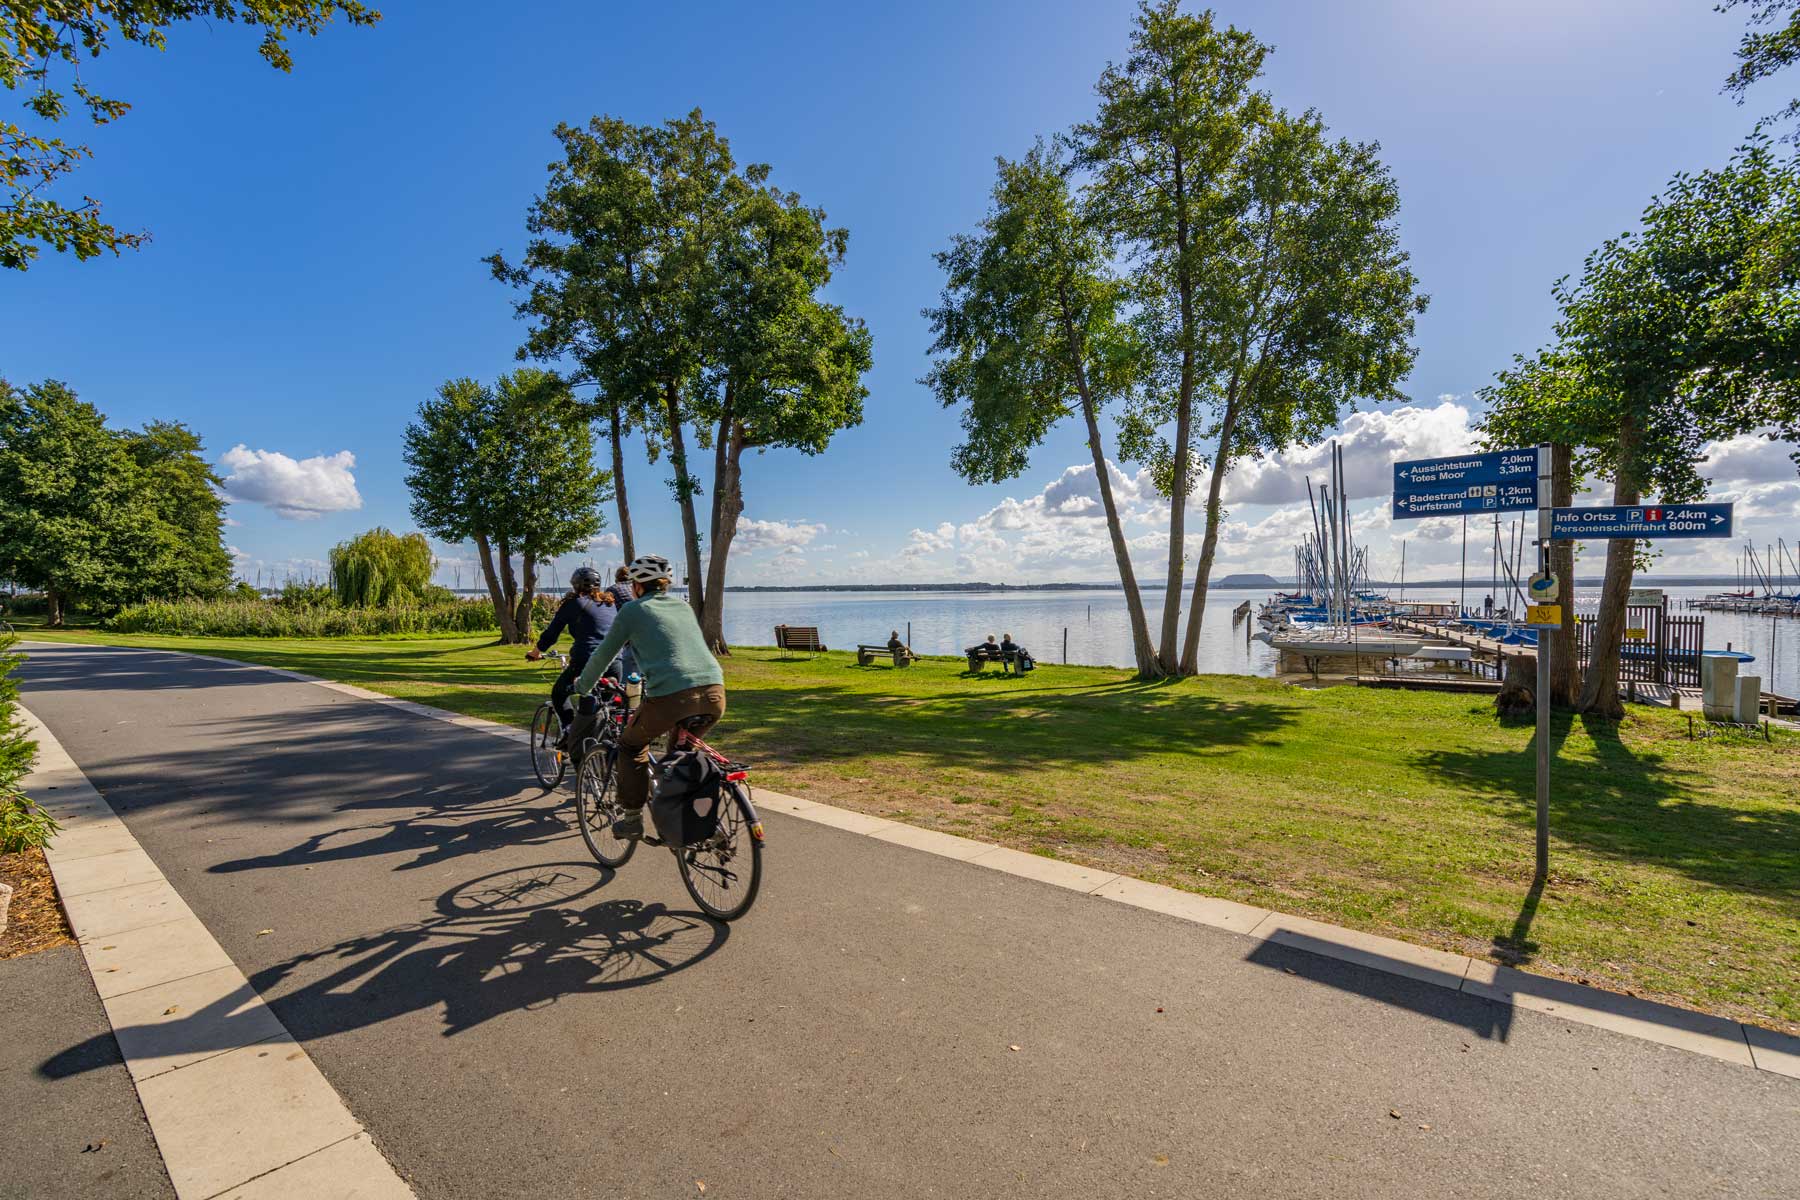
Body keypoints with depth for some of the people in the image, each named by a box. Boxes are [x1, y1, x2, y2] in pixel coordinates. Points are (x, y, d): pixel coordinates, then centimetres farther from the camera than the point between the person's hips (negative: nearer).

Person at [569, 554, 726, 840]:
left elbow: (603, 655, 17)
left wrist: (582, 685, 35)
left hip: (671, 696, -5)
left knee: (632, 745, 23)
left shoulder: (633, 610, 10)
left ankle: (632, 818, 25)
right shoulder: (683, 606, 25)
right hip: (714, 694, 5)